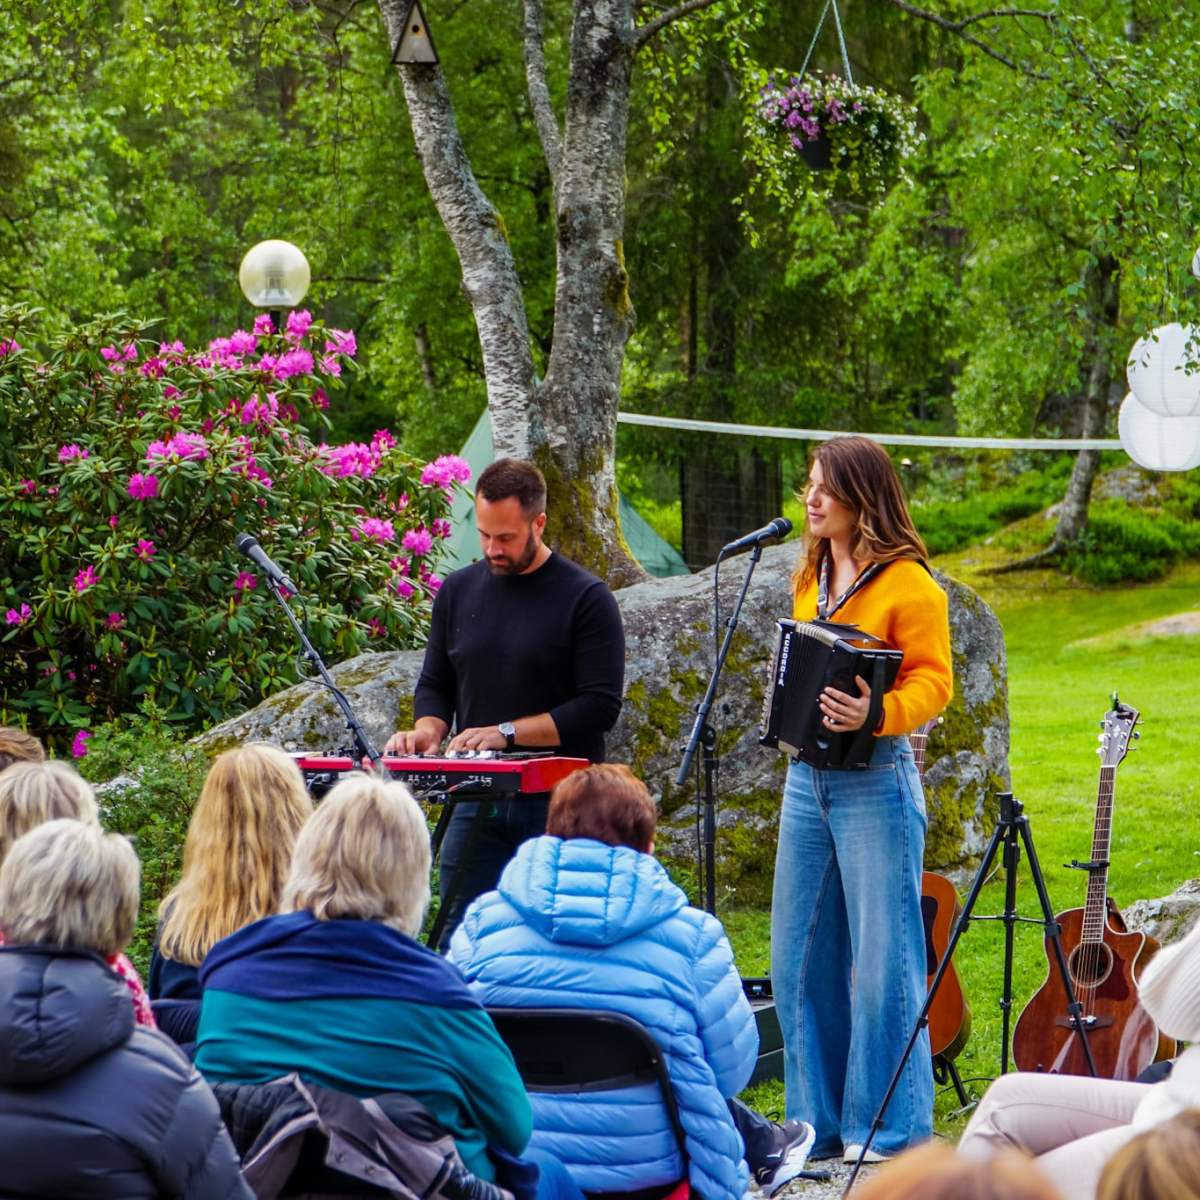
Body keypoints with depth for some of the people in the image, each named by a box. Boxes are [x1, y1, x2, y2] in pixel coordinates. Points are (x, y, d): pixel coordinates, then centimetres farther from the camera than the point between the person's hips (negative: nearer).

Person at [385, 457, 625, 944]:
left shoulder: (585, 598, -4)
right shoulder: (459, 591, 11)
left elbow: (600, 705, -10)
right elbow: (435, 684, 19)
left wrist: (506, 732, -15)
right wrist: (428, 728, -3)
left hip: (559, 805, -4)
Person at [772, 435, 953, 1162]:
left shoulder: (907, 583, -8)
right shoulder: (811, 578, 16)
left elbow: (934, 681, -13)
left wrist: (877, 714, -29)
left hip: (875, 778, -8)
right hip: (808, 773, 8)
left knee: (881, 956, -5)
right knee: (800, 955, 9)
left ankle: (887, 1130, 2)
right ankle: (817, 1121, 19)